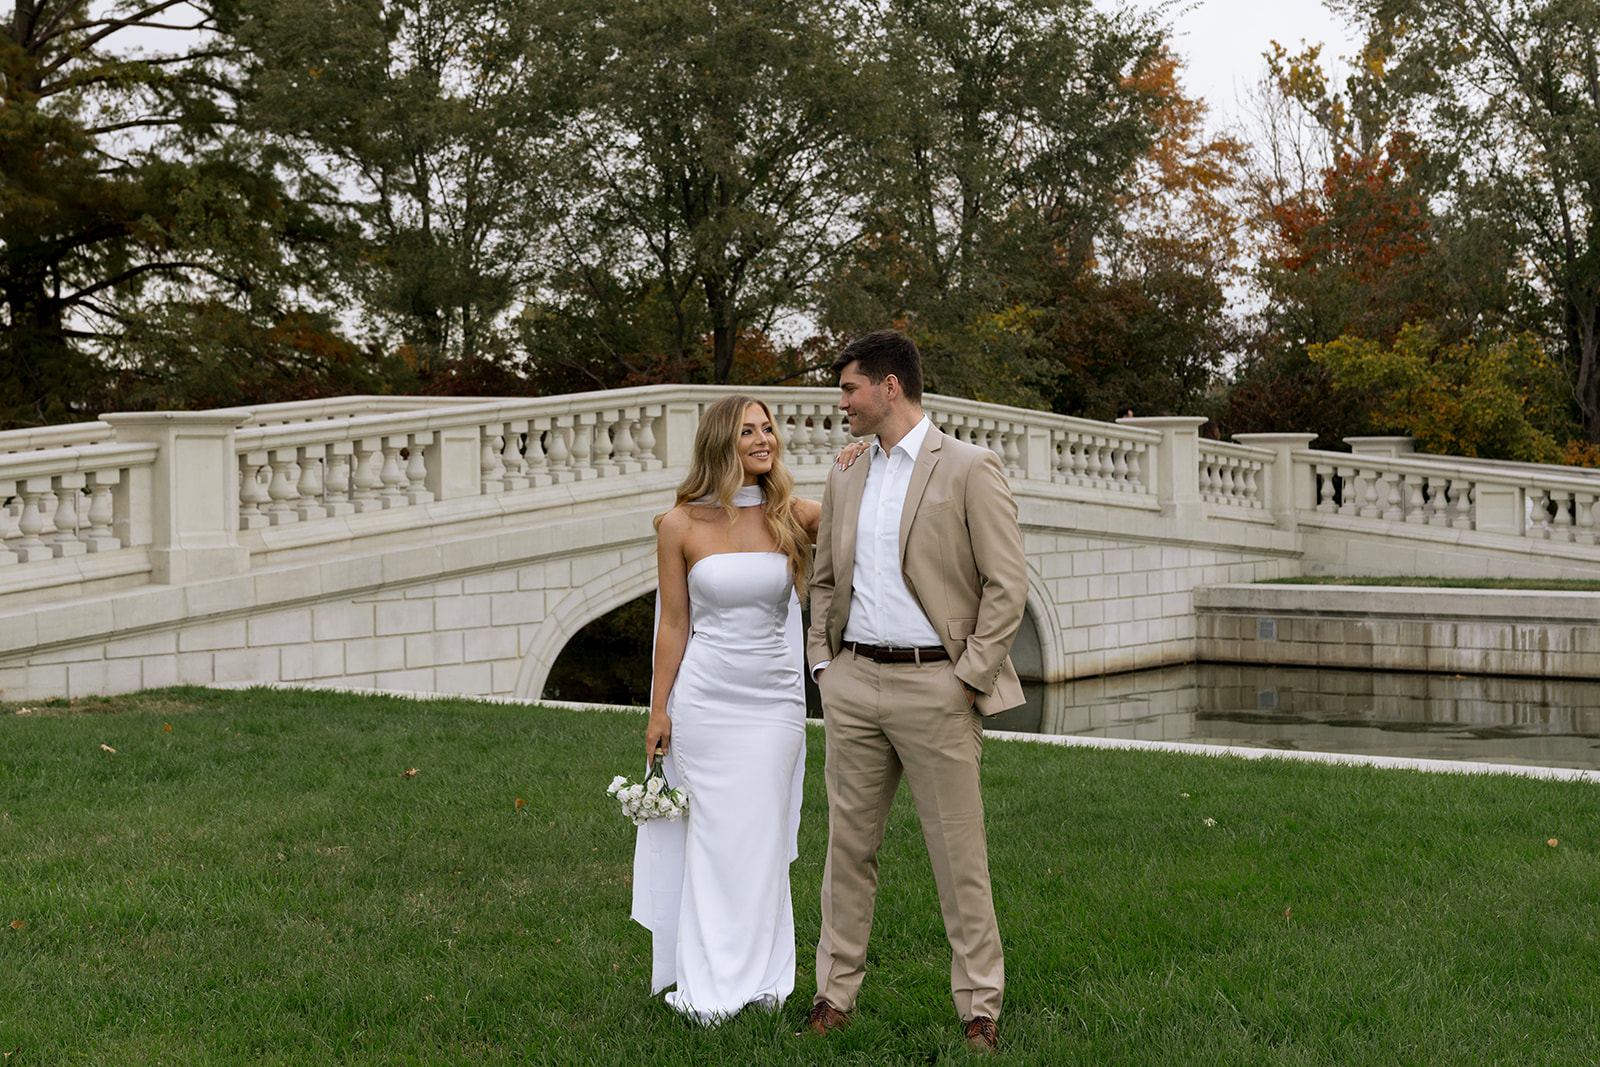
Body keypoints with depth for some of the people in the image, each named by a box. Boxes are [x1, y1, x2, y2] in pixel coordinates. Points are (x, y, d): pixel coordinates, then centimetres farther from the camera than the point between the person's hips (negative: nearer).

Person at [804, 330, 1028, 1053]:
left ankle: (979, 1007, 10)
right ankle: (836, 994, 19)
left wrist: (969, 677, -11)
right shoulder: (844, 482, 13)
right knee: (848, 845, 10)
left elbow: (1007, 585, -8)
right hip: (853, 683, 6)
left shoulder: (968, 470, -6)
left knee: (959, 856, 0)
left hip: (933, 684, -5)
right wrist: (823, 662, 11)